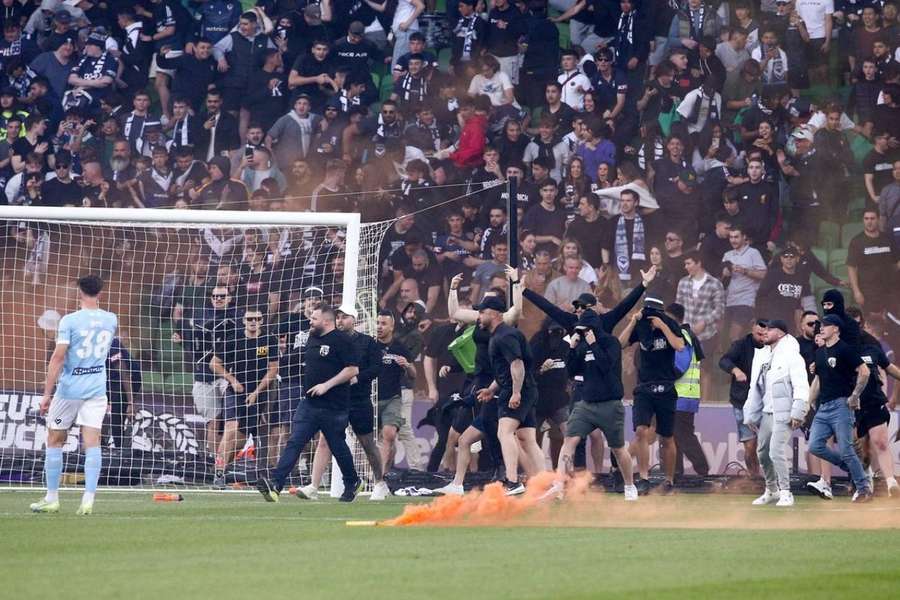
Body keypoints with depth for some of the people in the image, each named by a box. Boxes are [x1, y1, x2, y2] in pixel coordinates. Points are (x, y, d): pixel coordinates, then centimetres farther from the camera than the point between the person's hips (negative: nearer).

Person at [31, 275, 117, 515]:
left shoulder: (70, 321, -11)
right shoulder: (111, 320, 3)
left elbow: (58, 358, -16)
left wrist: (47, 393, -13)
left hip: (69, 388, -3)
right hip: (97, 389, 3)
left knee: (54, 441, 10)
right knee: (92, 443, -2)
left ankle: (52, 499, 14)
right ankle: (88, 500, -12)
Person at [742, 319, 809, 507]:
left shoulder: (791, 355, -8)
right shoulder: (761, 356, 15)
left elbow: (801, 386, -14)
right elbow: (755, 388, 19)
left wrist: (797, 413, -21)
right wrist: (751, 415, 16)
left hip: (784, 413, -8)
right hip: (767, 412, 8)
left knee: (776, 451, -16)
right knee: (762, 452, 10)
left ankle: (785, 493, -7)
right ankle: (771, 491, 26)